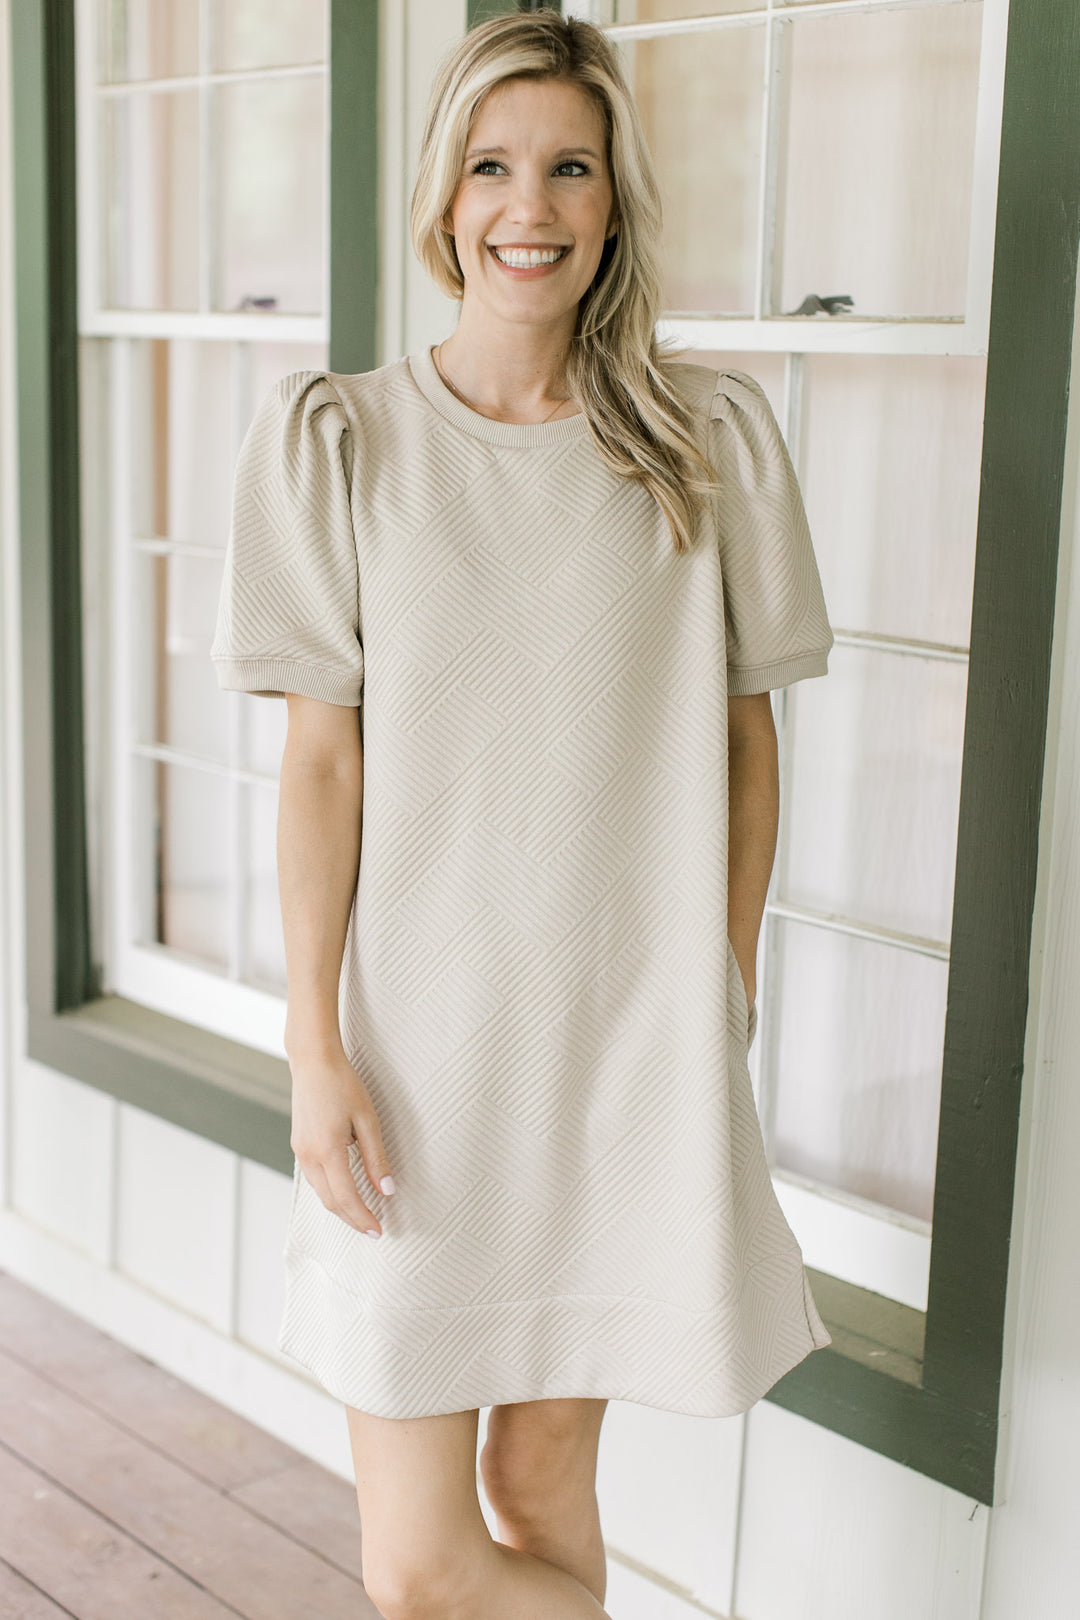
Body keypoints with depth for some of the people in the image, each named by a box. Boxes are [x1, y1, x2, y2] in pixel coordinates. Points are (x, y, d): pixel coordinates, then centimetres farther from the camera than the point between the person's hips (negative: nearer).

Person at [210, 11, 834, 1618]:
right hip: (421, 1035, 0)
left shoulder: (710, 439, 1)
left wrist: (723, 993, 4)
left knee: (545, 1480, 14)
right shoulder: (343, 440, -2)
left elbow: (742, 734, 7)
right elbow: (321, 758, -2)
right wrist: (315, 1047, -6)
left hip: (631, 1045, 1)